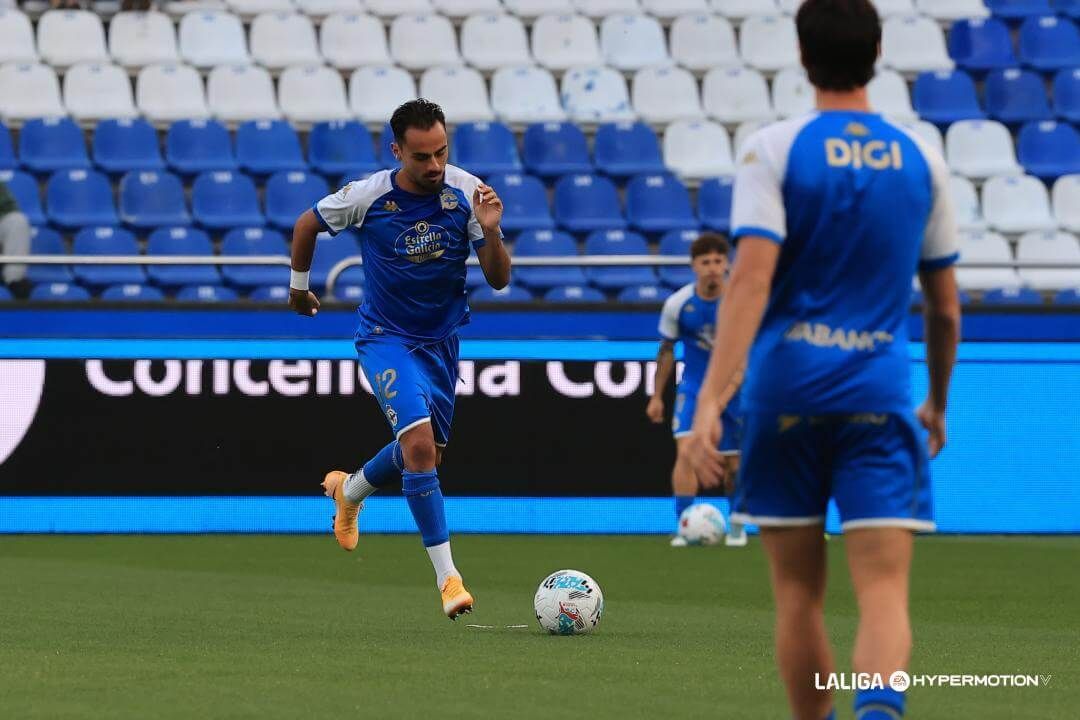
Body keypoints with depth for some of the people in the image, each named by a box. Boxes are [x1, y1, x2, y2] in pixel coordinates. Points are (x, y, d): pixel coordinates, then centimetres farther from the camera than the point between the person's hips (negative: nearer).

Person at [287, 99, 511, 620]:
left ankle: (350, 490, 50)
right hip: (385, 337, -4)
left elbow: (499, 280, -11)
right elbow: (307, 224, 2)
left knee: (426, 455, 17)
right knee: (420, 442, -24)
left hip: (441, 338, 4)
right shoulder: (368, 197, -19)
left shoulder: (467, 192, -14)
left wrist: (490, 231, -30)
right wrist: (299, 285, 14)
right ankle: (446, 574, -19)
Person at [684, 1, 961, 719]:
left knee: (799, 596, 11)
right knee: (885, 591, -7)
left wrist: (710, 398, -19)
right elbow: (945, 305, 13)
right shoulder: (921, 158, 7)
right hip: (880, 394, 1)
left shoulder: (773, 149, -3)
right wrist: (938, 404, 28)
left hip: (786, 389, -1)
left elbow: (751, 278, -15)